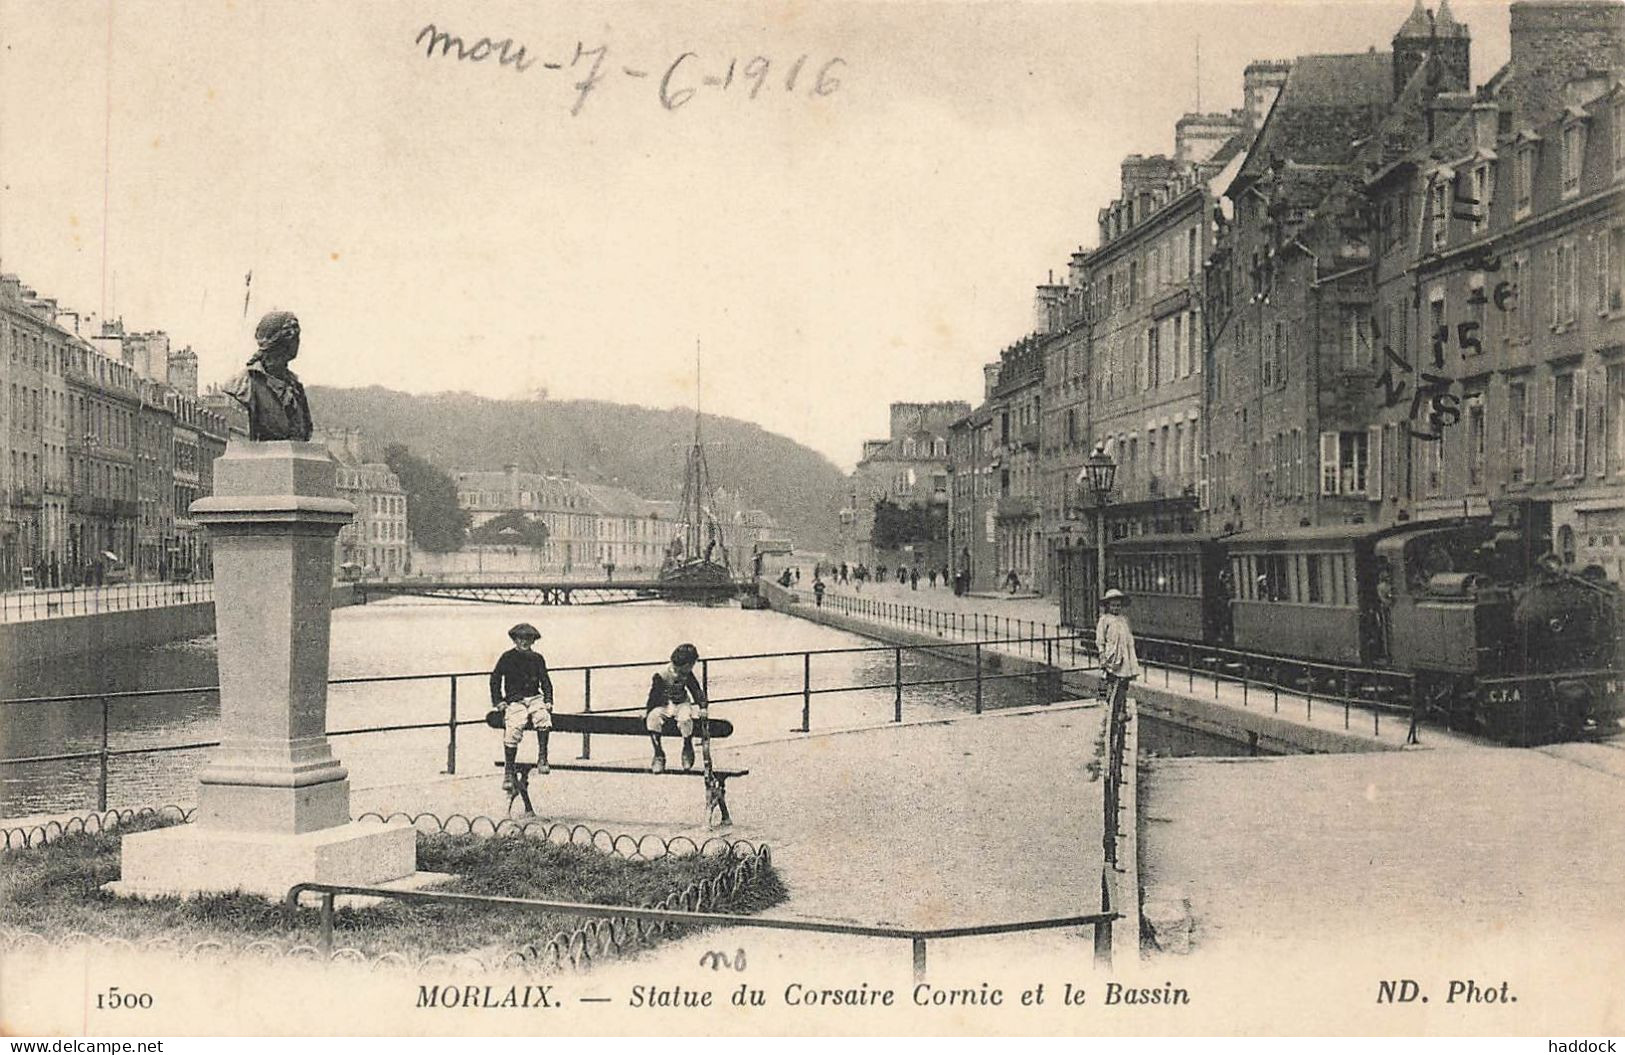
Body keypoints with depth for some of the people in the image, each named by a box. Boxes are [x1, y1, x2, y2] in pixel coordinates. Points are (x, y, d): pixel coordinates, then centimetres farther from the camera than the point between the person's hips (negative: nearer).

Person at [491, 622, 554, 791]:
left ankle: (542, 758, -25)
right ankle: (508, 771, -19)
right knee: (513, 727, -27)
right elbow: (495, 679, 8)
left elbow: (545, 682, 17)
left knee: (543, 716, -32)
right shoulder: (507, 657, 7)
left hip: (535, 698, 2)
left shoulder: (537, 658, 14)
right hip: (514, 701, -2)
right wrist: (499, 701, -2)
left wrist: (548, 701, 3)